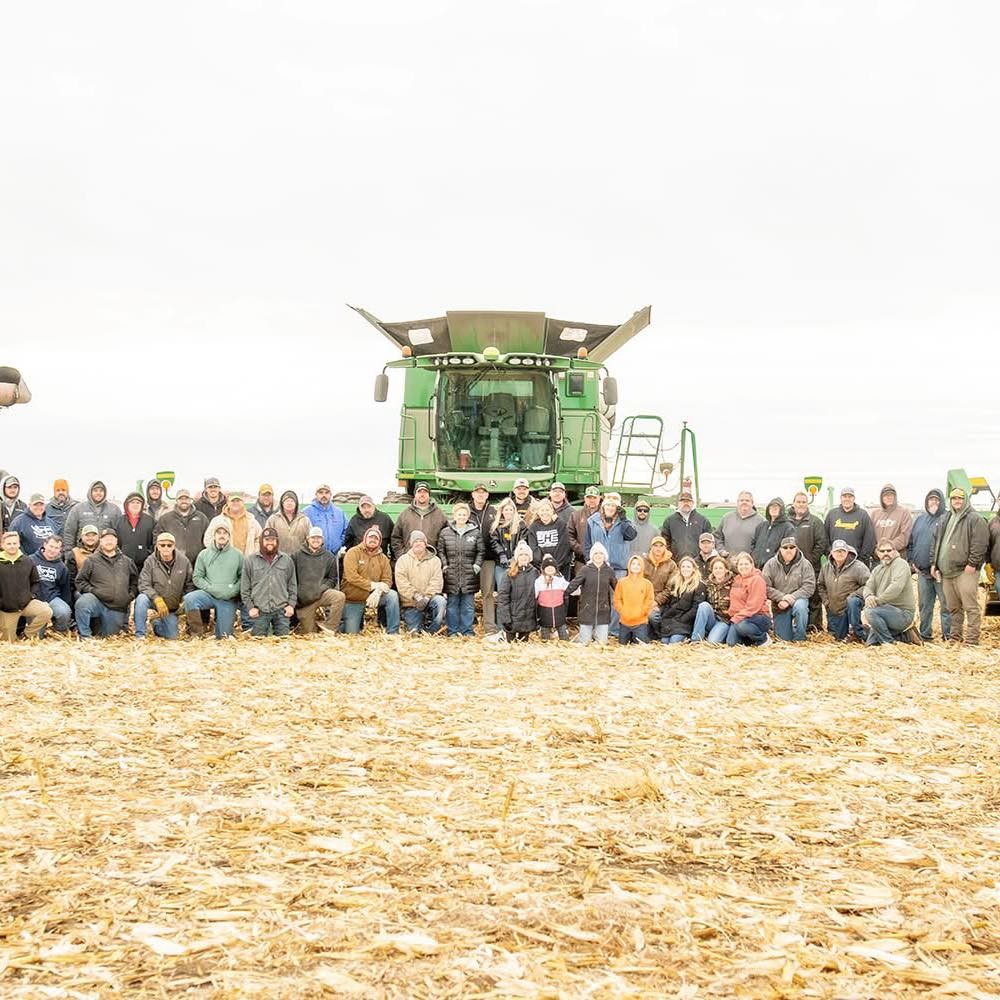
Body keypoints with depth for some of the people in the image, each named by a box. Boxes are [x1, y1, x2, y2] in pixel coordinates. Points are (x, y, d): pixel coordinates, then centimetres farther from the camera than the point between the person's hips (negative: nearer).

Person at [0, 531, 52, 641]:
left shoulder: (27, 561, 1)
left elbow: (35, 581, 14)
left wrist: (32, 595, -1)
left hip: (27, 602, 2)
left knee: (47, 612, -25)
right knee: (10, 641, 2)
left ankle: (28, 634, -2)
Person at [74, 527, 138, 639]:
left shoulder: (127, 562, 14)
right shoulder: (92, 560, 5)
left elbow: (135, 581, 22)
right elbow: (80, 580, 4)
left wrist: (130, 596, 6)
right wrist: (92, 591, -11)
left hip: (117, 611, 3)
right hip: (97, 601, -3)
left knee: (110, 635, 5)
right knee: (82, 603, -35)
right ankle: (85, 635, -17)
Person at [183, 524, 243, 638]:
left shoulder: (238, 555, 6)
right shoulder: (204, 554, 7)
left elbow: (243, 577, 5)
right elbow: (197, 577, 4)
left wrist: (233, 590, -11)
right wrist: (211, 588, -9)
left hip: (229, 600, 0)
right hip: (208, 594, 0)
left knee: (224, 637, -5)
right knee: (189, 599, -31)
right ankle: (196, 631, -15)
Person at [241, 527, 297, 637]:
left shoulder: (287, 560, 11)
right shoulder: (250, 560, 6)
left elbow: (293, 585, 12)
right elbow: (244, 588, 5)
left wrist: (291, 604, 2)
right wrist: (250, 607, -3)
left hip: (281, 610, 1)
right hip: (259, 611, -1)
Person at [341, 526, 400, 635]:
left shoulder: (383, 558, 4)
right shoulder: (353, 553, -8)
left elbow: (387, 580, -5)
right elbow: (351, 576, -21)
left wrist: (378, 592, -26)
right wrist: (372, 585, -25)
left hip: (372, 597, 3)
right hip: (353, 600, -3)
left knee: (392, 596, -25)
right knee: (351, 634, -6)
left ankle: (393, 633, -18)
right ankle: (360, 620, 31)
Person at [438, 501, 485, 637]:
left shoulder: (476, 532, 6)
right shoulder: (445, 532, 6)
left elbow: (481, 551, 7)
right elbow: (440, 551, 7)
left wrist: (477, 566, -3)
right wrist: (444, 566, -3)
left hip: (469, 575, 0)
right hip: (451, 575, 0)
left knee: (468, 605, 4)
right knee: (452, 605, 5)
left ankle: (467, 631, 11)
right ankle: (452, 631, 11)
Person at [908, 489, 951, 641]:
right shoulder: (919, 519, 16)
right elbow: (910, 543, 20)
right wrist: (912, 562, 9)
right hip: (922, 571, 6)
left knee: (945, 603, -4)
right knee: (924, 604, 11)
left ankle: (947, 633, 0)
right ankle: (925, 633, 18)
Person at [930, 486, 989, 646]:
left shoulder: (974, 519, -2)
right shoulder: (945, 519, 21)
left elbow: (980, 543, -11)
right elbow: (937, 542, 25)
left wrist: (972, 564, -16)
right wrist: (934, 563, 16)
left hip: (965, 571, -7)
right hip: (946, 572, 7)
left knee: (970, 606, -8)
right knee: (953, 607, 13)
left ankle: (972, 639, -8)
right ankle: (955, 636, 20)